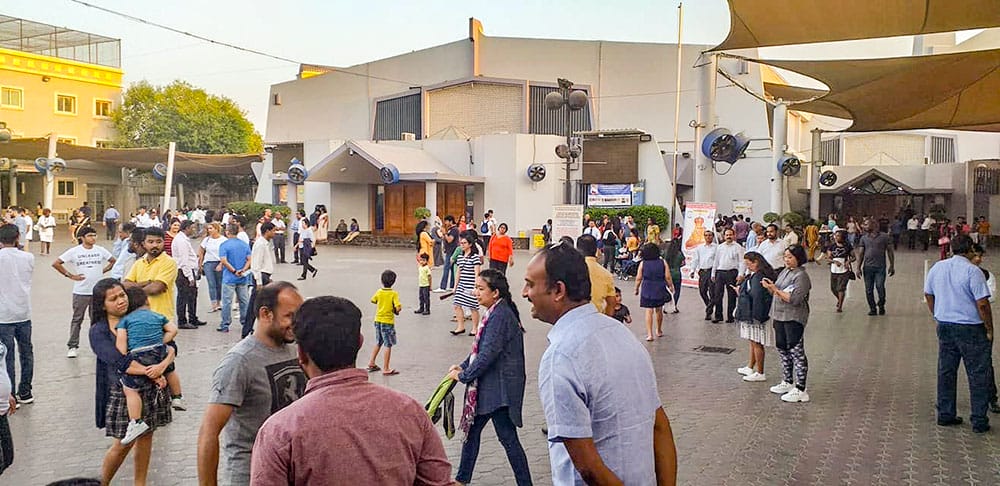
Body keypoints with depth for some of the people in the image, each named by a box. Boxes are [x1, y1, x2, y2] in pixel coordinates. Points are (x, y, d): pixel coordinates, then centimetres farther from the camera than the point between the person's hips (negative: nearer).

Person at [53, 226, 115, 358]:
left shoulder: (101, 250, 2)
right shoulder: (74, 251, -5)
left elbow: (113, 261, 15)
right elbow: (56, 263, -3)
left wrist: (102, 271, 4)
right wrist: (70, 275, -6)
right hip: (80, 291, -2)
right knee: (77, 319, 5)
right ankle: (72, 346, 12)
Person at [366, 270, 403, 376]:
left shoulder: (379, 292, -1)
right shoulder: (394, 294, -16)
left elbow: (373, 301, 17)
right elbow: (398, 308, -24)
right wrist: (398, 308, -2)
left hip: (378, 320, 6)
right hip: (388, 322, -6)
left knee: (378, 343, 22)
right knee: (388, 345, 1)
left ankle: (371, 363, 28)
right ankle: (386, 369, 2)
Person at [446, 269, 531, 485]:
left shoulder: (500, 316, -21)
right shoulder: (495, 313, 10)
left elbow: (488, 355, -23)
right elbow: (481, 348, 18)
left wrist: (463, 375, -12)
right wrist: (463, 366, 7)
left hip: (500, 388, -10)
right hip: (489, 386, 10)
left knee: (507, 437, -2)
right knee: (472, 429, 18)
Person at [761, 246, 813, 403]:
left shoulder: (801, 276, -14)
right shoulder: (784, 271, 12)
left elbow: (795, 299, -23)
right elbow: (777, 294, 17)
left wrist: (776, 289, -20)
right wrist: (770, 287, -3)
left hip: (794, 319, -9)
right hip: (780, 317, 9)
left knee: (796, 352, -6)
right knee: (782, 349, 18)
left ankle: (800, 390, -2)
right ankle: (787, 382, 32)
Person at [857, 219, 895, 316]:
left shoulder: (884, 237, 3)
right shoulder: (864, 238, 10)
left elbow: (889, 251, 5)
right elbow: (861, 254, 10)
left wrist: (892, 265, 1)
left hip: (880, 267, -3)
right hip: (868, 267, 3)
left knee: (880, 287, -10)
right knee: (869, 290, 3)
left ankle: (881, 306, 14)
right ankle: (872, 309, 14)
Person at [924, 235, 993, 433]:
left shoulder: (937, 268, 3)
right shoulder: (972, 271, -16)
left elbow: (928, 294, 13)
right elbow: (982, 304, -17)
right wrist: (989, 329, -7)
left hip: (944, 326, 6)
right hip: (971, 328, -6)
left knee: (946, 372, 13)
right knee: (978, 375, 4)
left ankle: (945, 414, 20)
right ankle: (979, 420, 7)